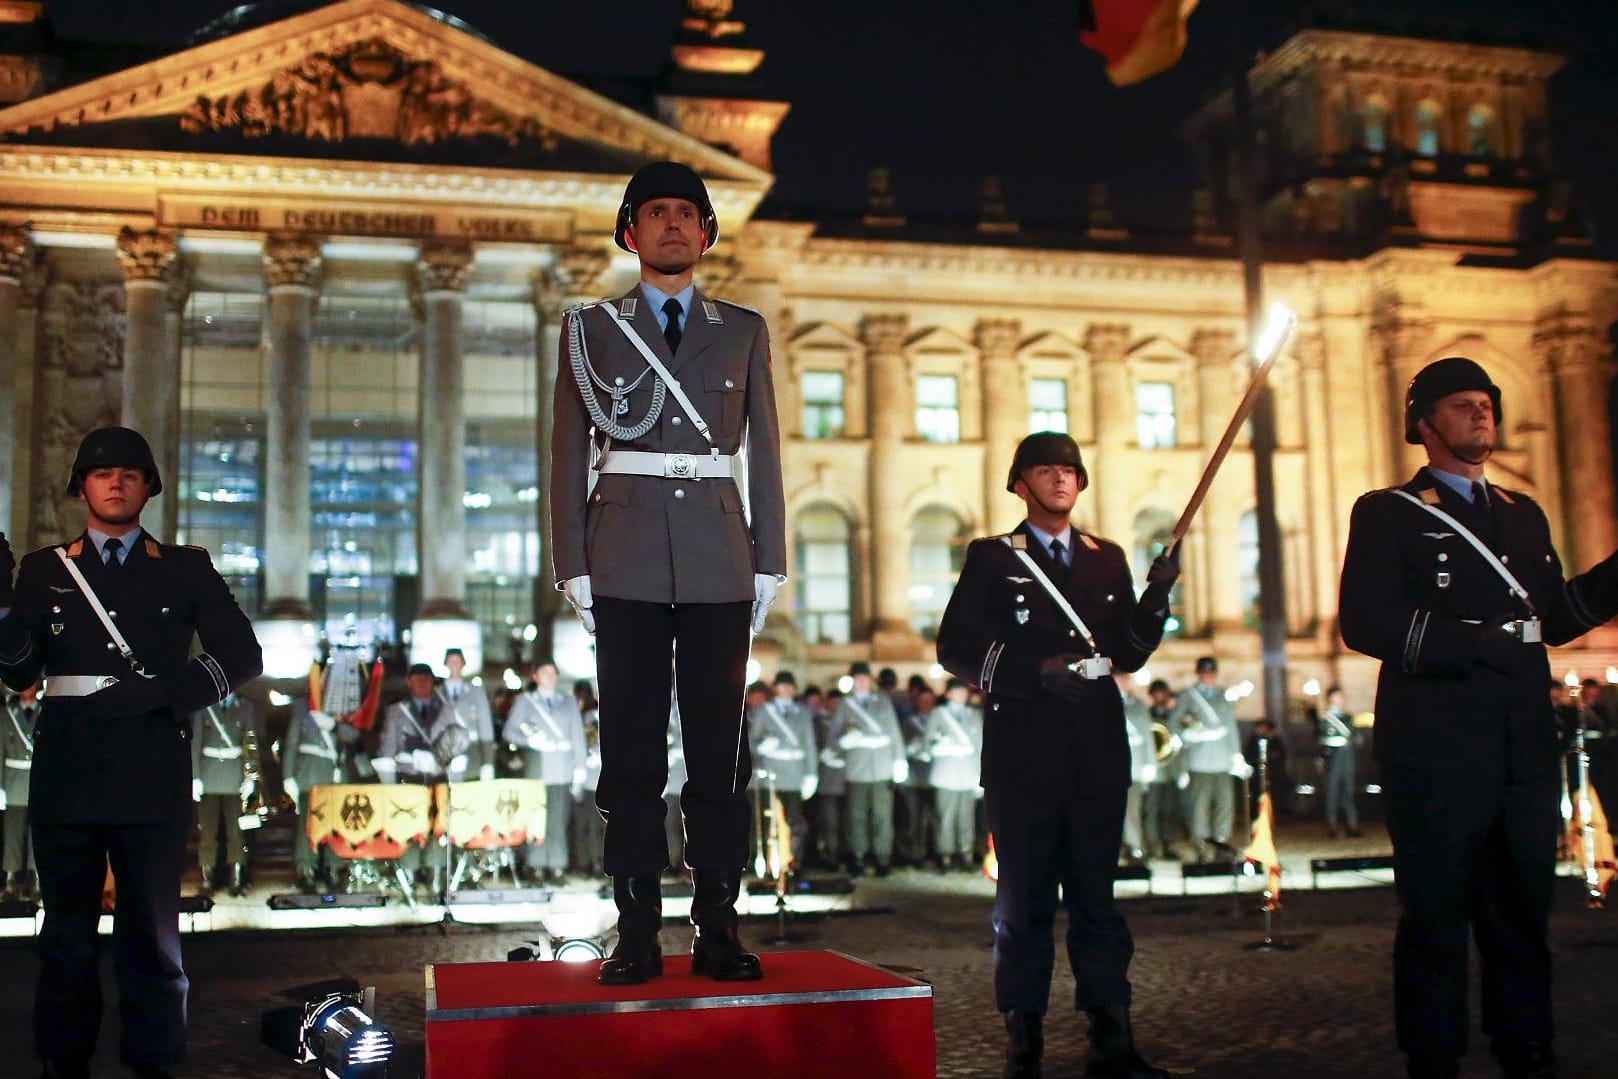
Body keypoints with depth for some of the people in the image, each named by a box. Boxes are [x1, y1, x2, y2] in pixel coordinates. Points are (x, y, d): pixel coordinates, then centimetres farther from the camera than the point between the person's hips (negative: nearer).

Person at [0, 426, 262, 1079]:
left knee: (152, 933, 4)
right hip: (66, 775, 1)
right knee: (67, 933, 8)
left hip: (153, 779, -1)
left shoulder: (187, 570, 10)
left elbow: (242, 656, 4)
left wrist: (163, 693, -10)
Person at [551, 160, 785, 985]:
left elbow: (763, 452, 13)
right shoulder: (591, 328, 12)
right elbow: (570, 453, 8)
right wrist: (573, 566, 0)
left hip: (718, 560, 1)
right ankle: (636, 933, 5)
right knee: (631, 751, -1)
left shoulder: (743, 331, 15)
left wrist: (769, 563, 5)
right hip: (627, 561, -1)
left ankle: (717, 929, 6)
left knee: (720, 748, 0)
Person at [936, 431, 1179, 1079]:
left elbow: (1129, 654, 15)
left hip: (1097, 756, 3)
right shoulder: (992, 559, 6)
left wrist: (1156, 596, -2)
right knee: (1025, 901, 2)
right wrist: (1037, 672, -14)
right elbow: (956, 649, -2)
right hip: (1023, 755, -3)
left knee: (1096, 897, 7)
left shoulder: (1108, 559, 17)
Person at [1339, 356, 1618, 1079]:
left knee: (1522, 914, 11)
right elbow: (1366, 622, -10)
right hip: (1435, 750, -5)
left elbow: (1555, 617, 19)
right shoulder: (1388, 514, 2)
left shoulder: (1524, 515, 21)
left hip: (1525, 750, 5)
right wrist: (1482, 643, -15)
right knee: (1436, 919, 0)